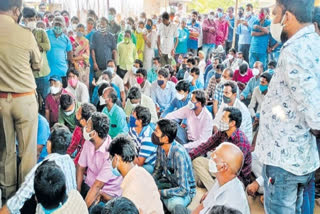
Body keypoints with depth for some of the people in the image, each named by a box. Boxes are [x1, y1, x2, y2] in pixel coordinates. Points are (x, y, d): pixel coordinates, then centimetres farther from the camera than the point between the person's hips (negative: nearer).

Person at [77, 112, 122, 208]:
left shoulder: (110, 152, -28)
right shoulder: (89, 142, -7)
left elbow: (97, 185, -26)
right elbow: (81, 167, 3)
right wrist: (78, 191, -6)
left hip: (107, 194, -6)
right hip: (89, 185, 6)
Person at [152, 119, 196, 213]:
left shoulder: (178, 153, -32)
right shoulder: (160, 147, -9)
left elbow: (183, 190, -32)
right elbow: (157, 170, 8)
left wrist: (159, 192, -29)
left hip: (185, 191, -7)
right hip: (168, 182, 7)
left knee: (173, 204, -38)